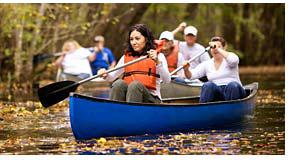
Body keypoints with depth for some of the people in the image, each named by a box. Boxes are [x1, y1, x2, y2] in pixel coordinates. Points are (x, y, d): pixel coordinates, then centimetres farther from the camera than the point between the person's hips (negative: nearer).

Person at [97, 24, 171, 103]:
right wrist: (106, 75, -9)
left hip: (151, 99, -3)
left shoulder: (158, 56, 6)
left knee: (135, 85, -33)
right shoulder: (126, 57, 19)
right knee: (119, 83, -27)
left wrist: (157, 62, -24)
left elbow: (167, 80, -9)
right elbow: (112, 76, 15)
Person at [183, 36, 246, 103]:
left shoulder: (229, 56, 3)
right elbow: (191, 75, 3)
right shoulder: (206, 64, 12)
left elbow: (233, 60, -23)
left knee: (233, 85, -35)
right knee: (208, 85, -28)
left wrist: (217, 49, -21)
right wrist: (186, 69, -19)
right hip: (216, 94, 2)